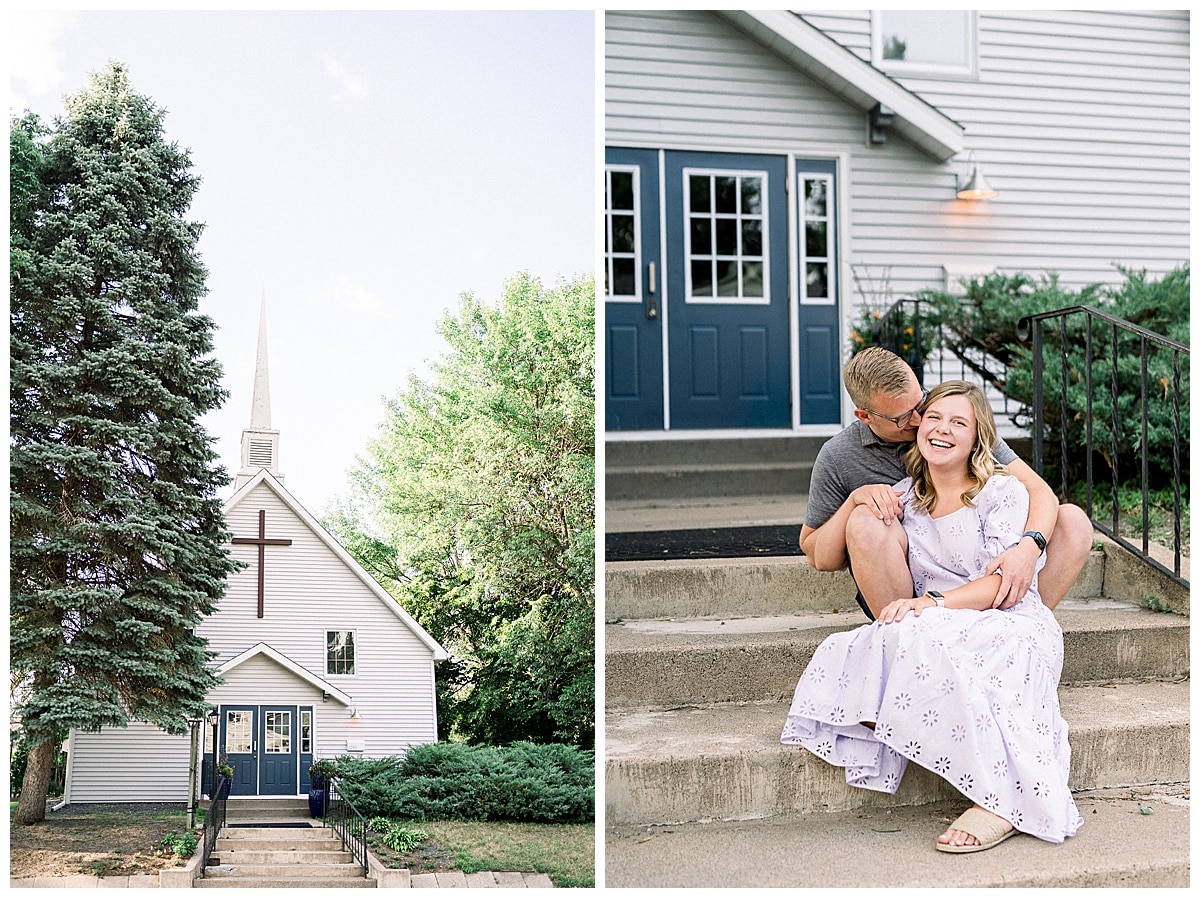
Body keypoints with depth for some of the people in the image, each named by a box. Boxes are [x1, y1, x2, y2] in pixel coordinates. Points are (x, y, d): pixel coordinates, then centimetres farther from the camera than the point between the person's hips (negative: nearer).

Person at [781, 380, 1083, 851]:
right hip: (942, 634, 4)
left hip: (1013, 629, -4)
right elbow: (903, 595, 9)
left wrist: (934, 604, -25)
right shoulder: (905, 497, 14)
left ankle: (1002, 802, -34)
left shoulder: (1003, 491, 0)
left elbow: (1006, 584, -11)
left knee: (927, 641, -38)